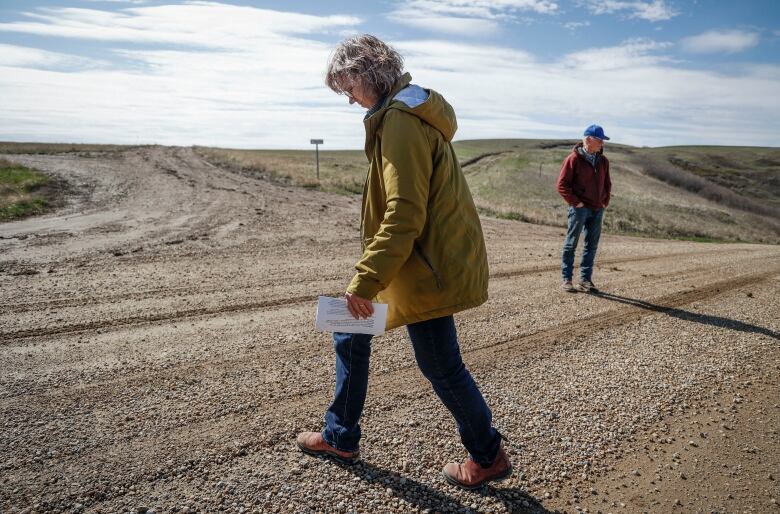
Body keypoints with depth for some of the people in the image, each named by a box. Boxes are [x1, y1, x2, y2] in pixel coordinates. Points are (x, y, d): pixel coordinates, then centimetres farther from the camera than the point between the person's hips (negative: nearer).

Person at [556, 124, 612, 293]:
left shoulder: (603, 161, 11)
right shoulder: (574, 159, -9)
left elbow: (607, 183, 22)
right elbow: (562, 184, -10)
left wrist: (605, 201, 10)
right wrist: (575, 202, -13)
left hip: (597, 210, 7)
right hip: (579, 208, -6)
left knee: (591, 245, 9)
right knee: (571, 244, 0)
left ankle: (585, 280, 17)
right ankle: (566, 280, 7)